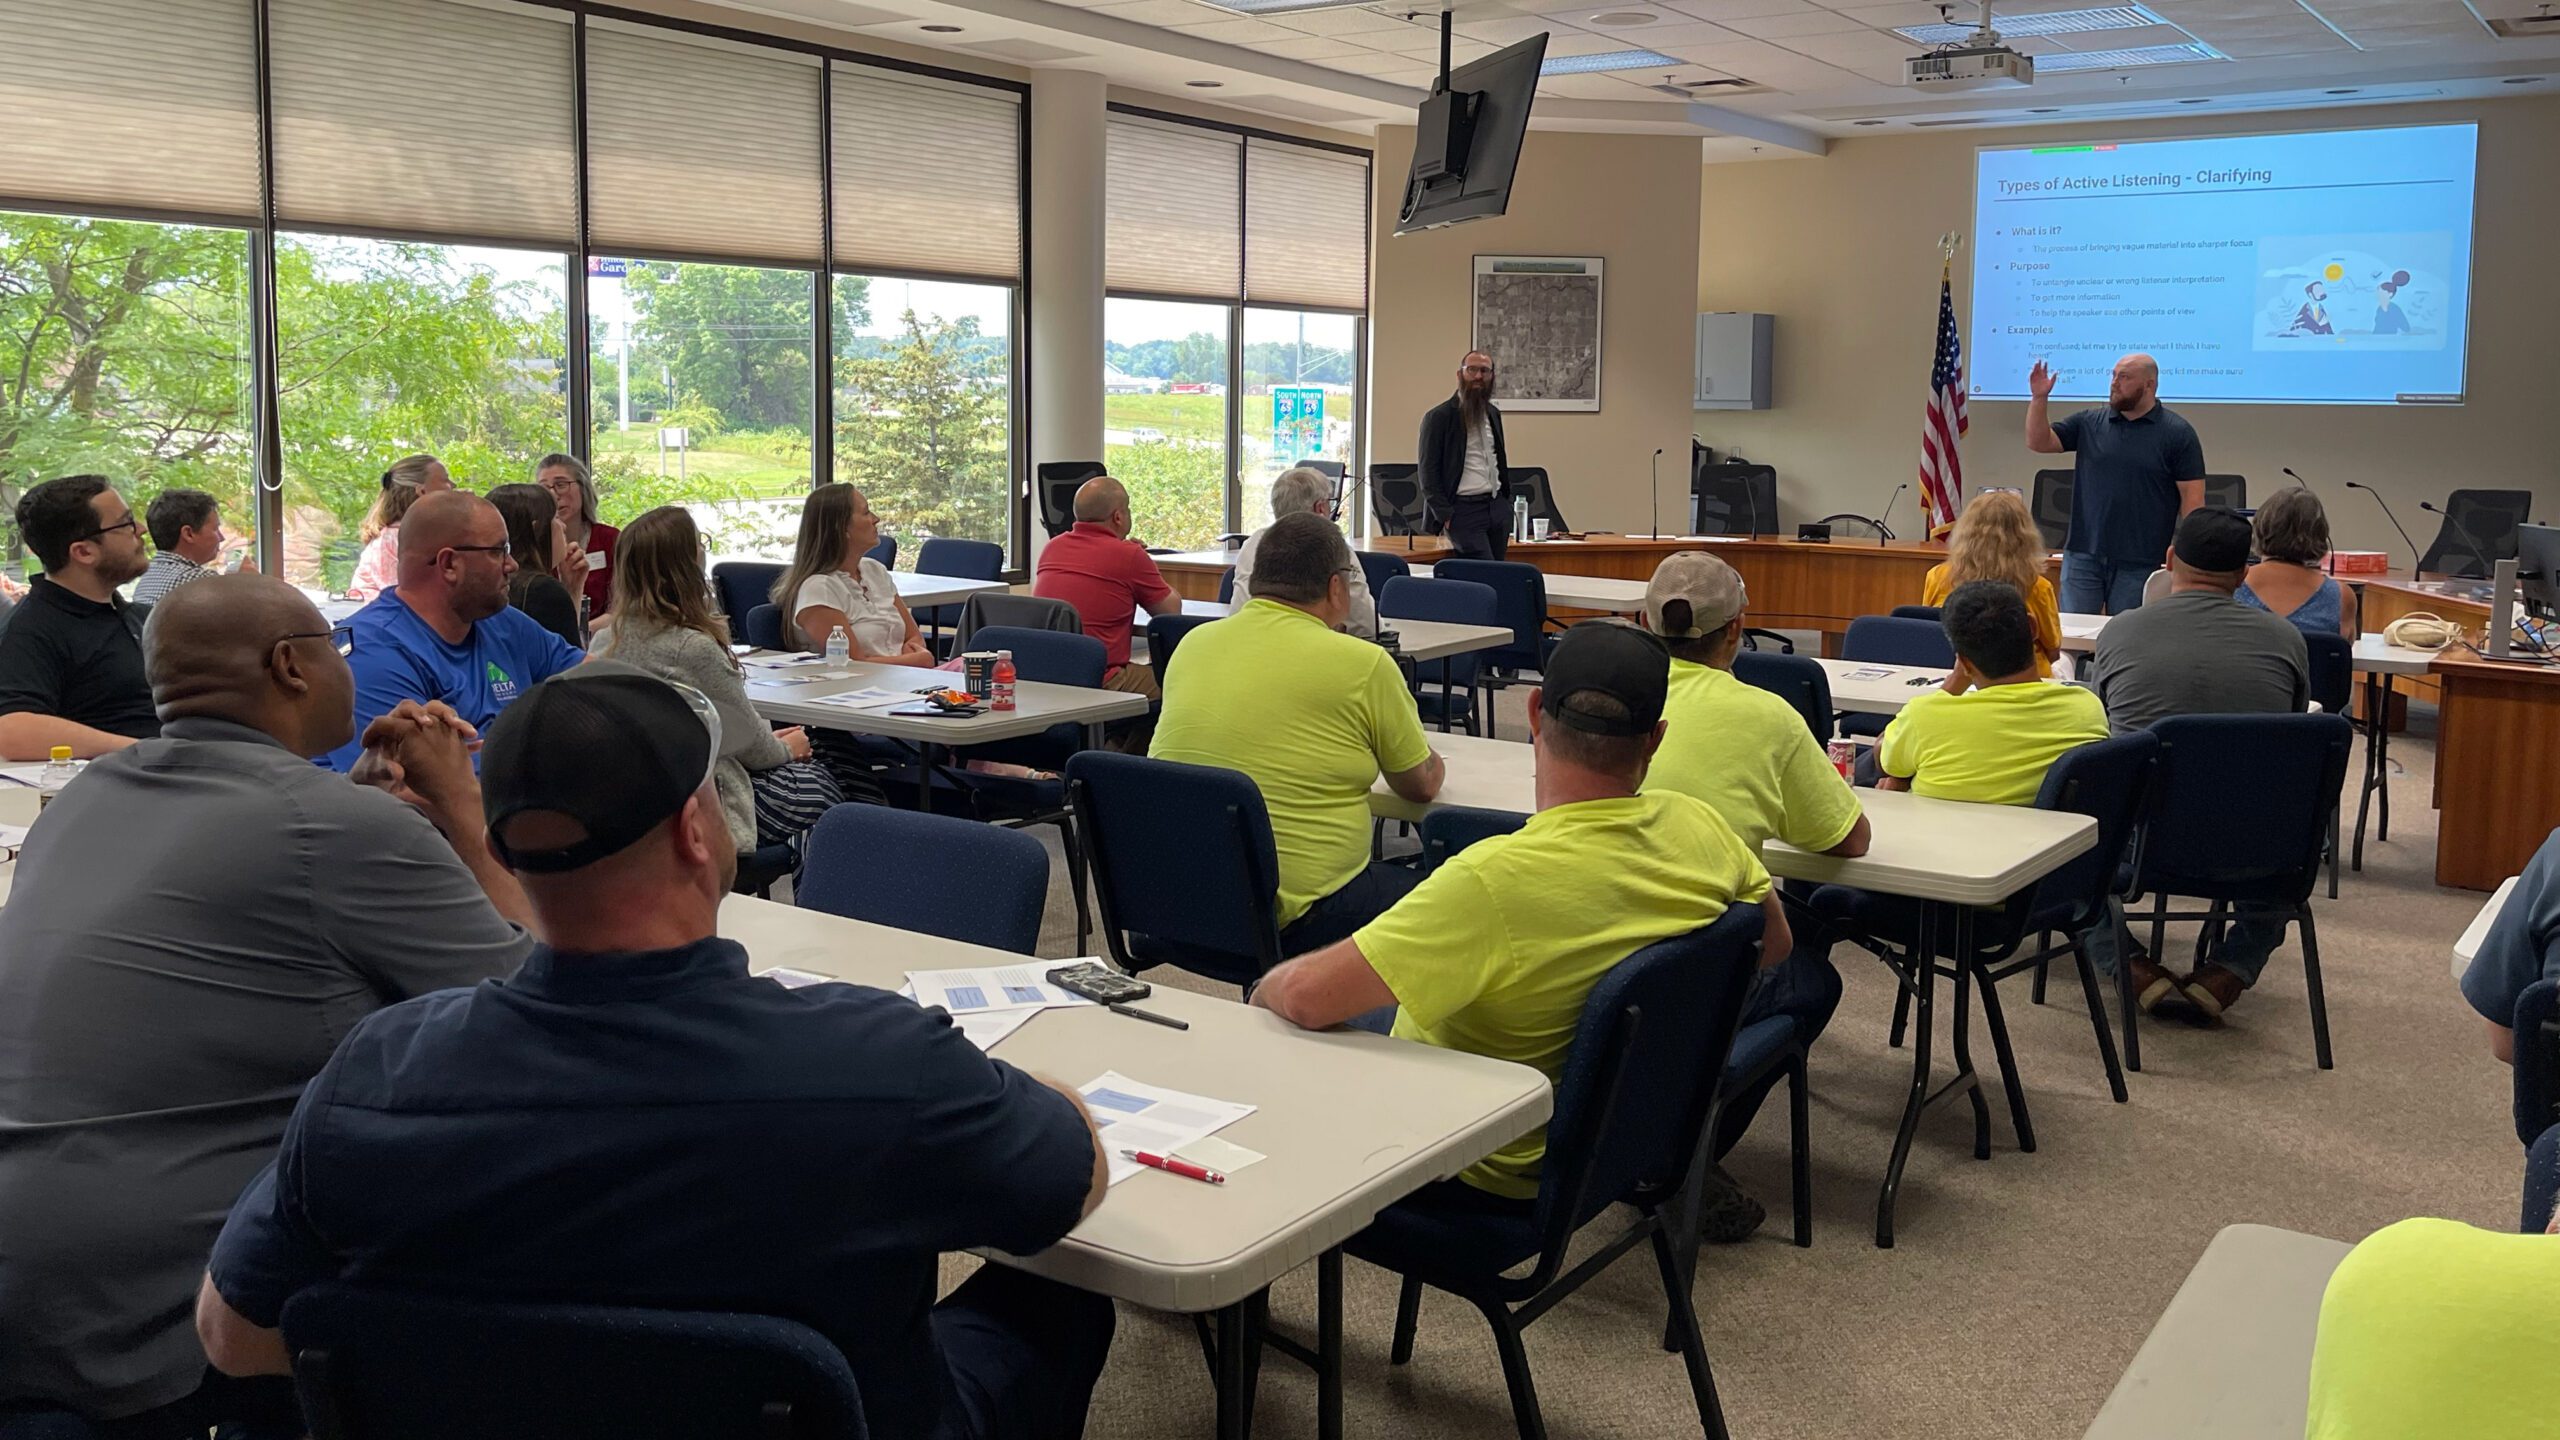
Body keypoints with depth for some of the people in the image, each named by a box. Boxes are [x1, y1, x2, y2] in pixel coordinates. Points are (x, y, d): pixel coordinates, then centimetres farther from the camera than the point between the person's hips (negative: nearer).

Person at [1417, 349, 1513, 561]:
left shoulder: (1493, 413, 16)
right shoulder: (1438, 416, -4)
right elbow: (1428, 472, -7)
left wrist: (1507, 501, 14)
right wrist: (1446, 516, -13)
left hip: (1497, 505, 6)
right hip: (1464, 509, -6)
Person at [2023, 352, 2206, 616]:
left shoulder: (2177, 433, -2)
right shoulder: (2089, 422, 8)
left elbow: (2192, 495, -4)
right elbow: (2039, 442, 4)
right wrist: (2038, 398, -10)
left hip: (2139, 564, -3)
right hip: (2083, 555, 3)